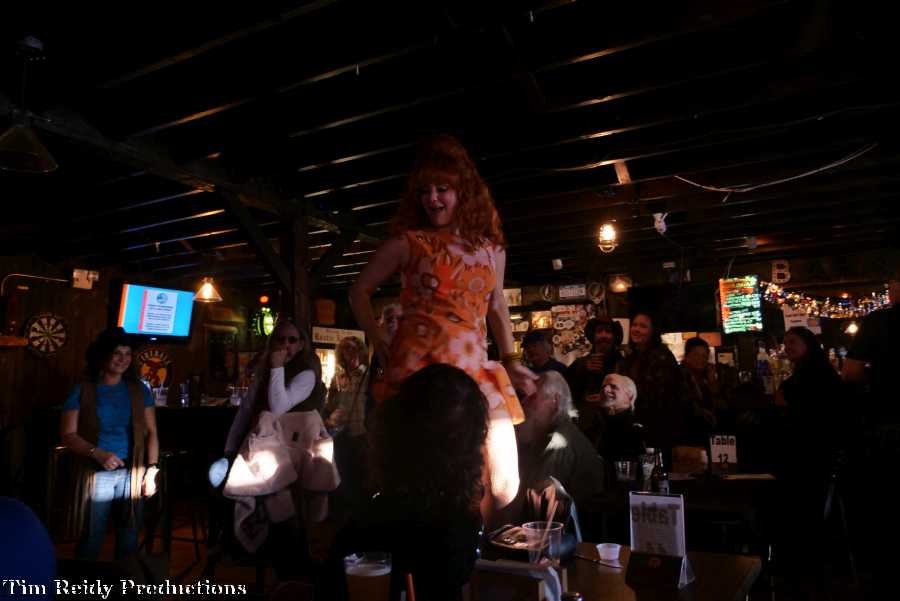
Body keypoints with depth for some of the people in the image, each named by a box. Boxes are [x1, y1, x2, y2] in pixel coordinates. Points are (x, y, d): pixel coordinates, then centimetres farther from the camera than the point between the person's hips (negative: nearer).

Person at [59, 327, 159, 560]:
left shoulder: (139, 390, 5)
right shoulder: (82, 391, -2)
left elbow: (151, 432, 5)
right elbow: (68, 435, -4)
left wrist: (152, 469, -5)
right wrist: (97, 453, -20)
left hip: (132, 472, 2)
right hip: (96, 473, -2)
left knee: (129, 533, 11)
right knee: (92, 535, 3)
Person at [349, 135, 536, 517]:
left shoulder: (491, 247, 11)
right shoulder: (408, 242, 0)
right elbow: (359, 292, 9)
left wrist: (511, 361, 15)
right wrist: (381, 349, 2)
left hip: (476, 372, 4)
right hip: (420, 369, -4)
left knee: (504, 487, 5)